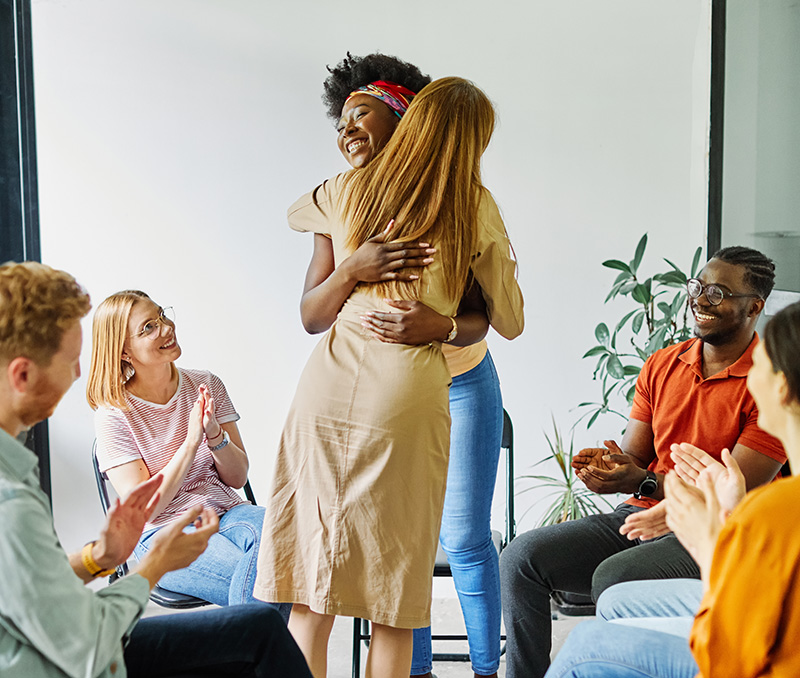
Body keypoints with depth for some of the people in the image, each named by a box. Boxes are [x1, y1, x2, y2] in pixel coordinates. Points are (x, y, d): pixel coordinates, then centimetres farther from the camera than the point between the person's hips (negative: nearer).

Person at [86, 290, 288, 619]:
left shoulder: (207, 385, 6)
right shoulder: (114, 415, -6)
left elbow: (238, 478, 6)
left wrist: (215, 434, -14)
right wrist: (191, 442, -18)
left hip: (226, 511, 5)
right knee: (258, 583, -33)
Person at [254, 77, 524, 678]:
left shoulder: (347, 191, 10)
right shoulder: (477, 209, 3)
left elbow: (295, 215, 34)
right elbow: (509, 323, 12)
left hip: (328, 383, 3)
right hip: (406, 396, -2)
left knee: (311, 585, 11)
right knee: (397, 581, 10)